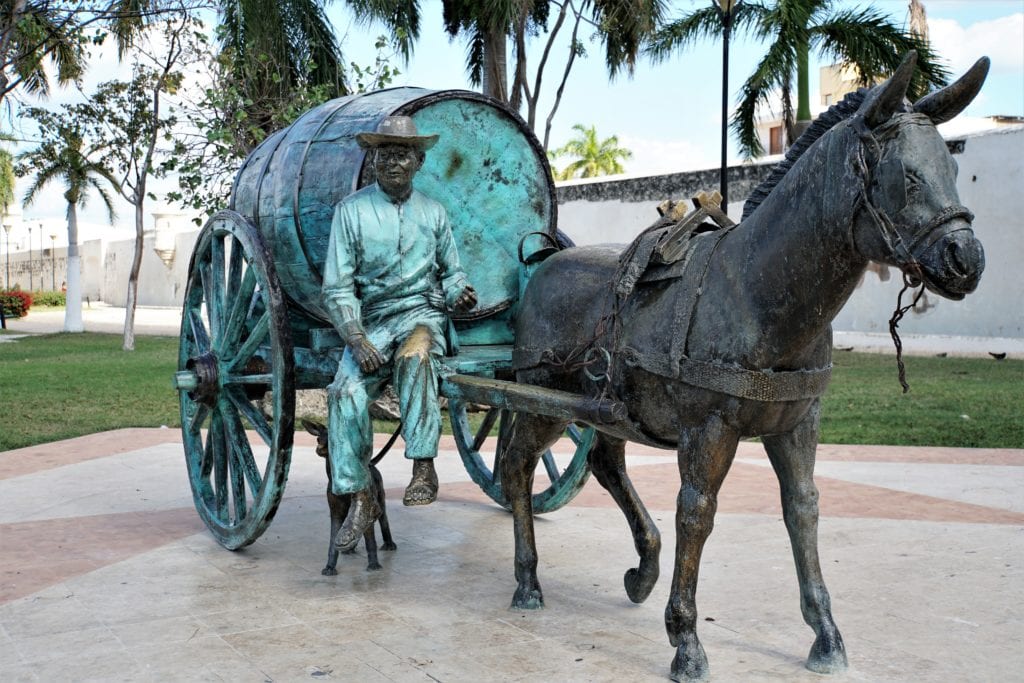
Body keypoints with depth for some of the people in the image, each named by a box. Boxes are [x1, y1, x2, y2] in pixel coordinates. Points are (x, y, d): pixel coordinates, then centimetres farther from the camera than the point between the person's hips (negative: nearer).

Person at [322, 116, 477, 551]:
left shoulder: (433, 213, 10)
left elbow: (450, 273, 19)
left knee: (415, 353, -36)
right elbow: (337, 289, -1)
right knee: (345, 391, -25)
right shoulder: (351, 210, 2)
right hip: (369, 320, 0)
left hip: (422, 311, 0)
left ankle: (423, 467, -31)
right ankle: (360, 499, -14)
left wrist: (460, 294, -6)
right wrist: (356, 340, -16)